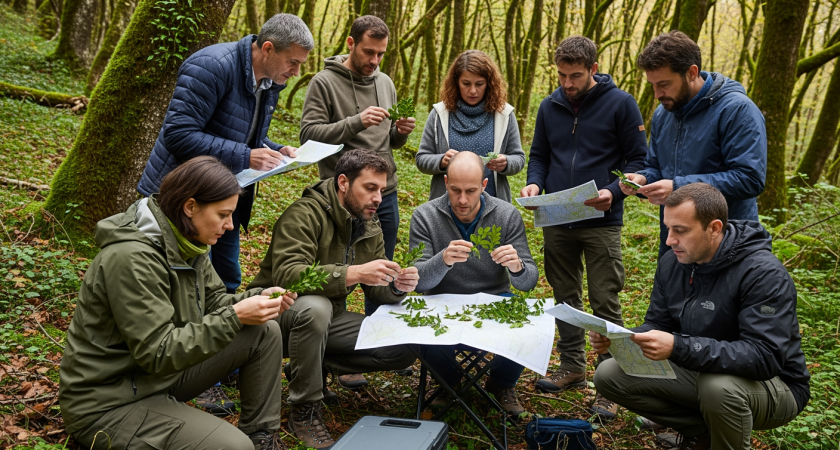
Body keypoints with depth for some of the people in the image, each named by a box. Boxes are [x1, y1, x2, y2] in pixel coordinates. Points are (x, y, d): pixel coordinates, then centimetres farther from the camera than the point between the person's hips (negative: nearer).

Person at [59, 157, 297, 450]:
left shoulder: (186, 242, 1)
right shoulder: (132, 258, -27)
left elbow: (211, 302, 9)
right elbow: (158, 353, -29)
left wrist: (257, 299, -10)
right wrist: (235, 317, -30)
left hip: (163, 374, 9)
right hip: (110, 402, -9)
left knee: (265, 333, 0)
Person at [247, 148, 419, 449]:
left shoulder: (369, 228, 5)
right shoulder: (305, 213, -19)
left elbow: (377, 291, 5)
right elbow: (286, 274, -34)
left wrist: (396, 287, -19)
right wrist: (353, 273, -42)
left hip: (329, 319, 6)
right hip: (280, 313, -6)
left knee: (405, 350, -10)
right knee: (315, 306, -41)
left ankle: (318, 366, 5)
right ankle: (304, 411, -21)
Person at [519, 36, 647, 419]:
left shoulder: (620, 103, -5)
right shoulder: (550, 107, 7)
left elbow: (638, 158, -4)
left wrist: (613, 192, -20)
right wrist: (534, 183, -5)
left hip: (601, 221, -5)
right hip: (556, 221, 5)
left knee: (605, 303, -2)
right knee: (565, 296, 14)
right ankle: (572, 366, 29)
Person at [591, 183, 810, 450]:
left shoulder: (763, 273, -25)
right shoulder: (672, 262, -3)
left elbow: (765, 356, -34)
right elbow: (657, 325, 3)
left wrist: (678, 347, -43)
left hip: (772, 385, -6)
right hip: (698, 371, 7)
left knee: (718, 385, -40)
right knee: (609, 375, -5)